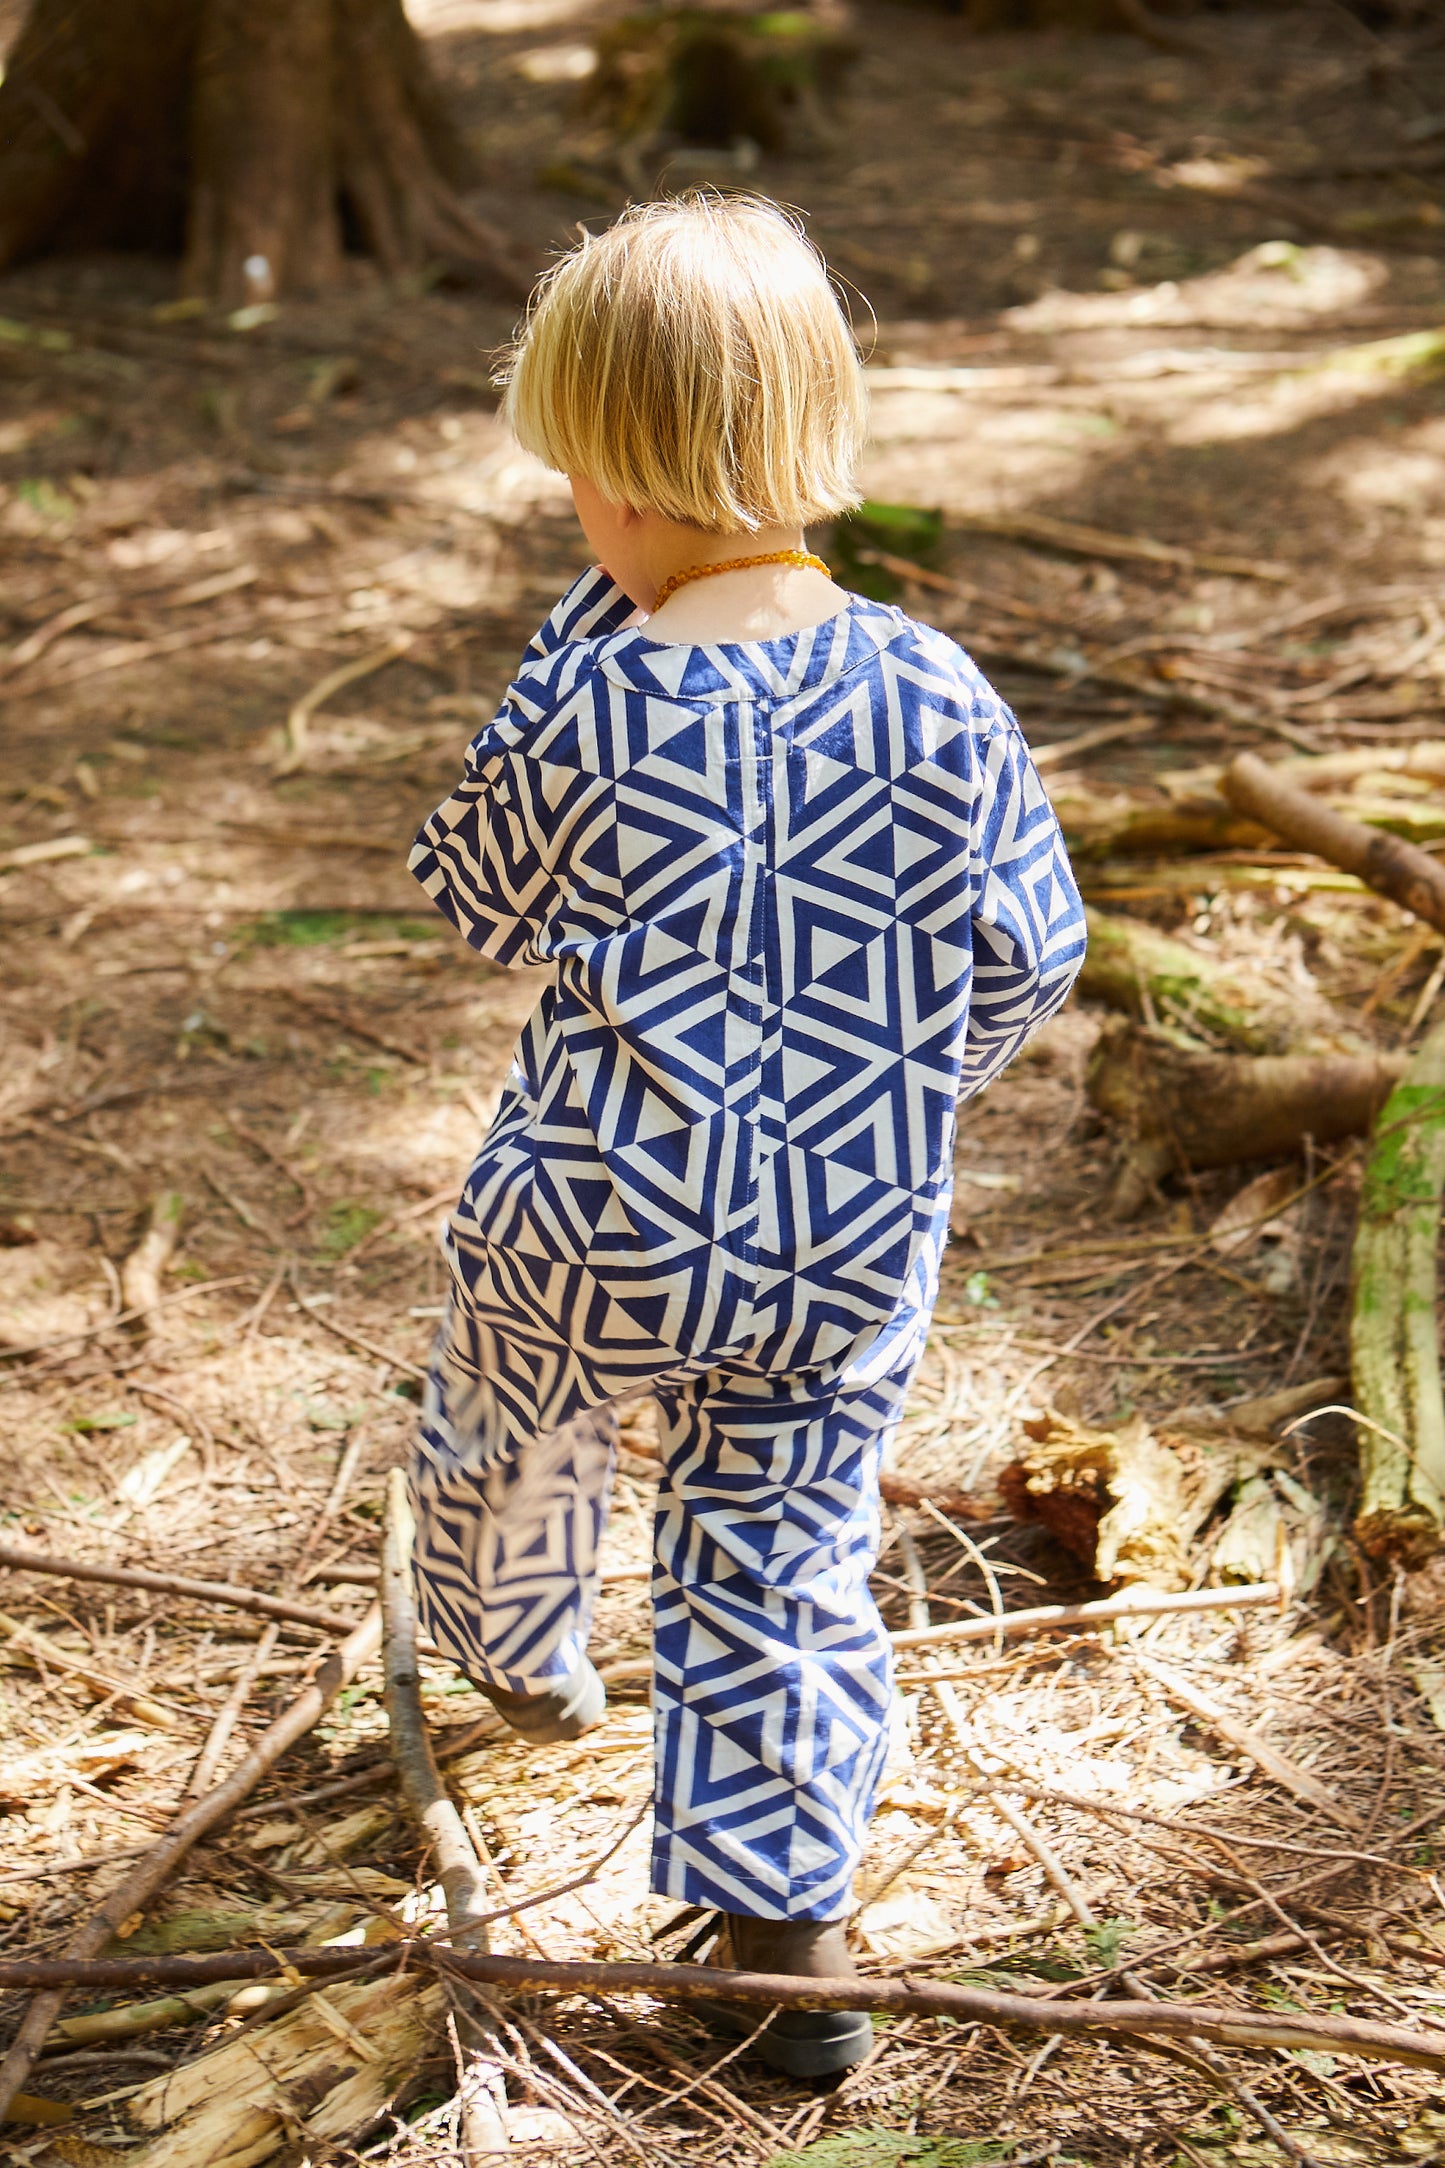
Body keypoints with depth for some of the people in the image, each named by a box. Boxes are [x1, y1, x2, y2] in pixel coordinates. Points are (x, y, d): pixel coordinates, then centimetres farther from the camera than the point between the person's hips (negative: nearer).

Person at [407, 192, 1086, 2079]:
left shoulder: (589, 701, -19)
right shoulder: (940, 702, -12)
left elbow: (485, 904, -1)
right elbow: (1030, 959, -2)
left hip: (600, 1229, -1)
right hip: (857, 1240, 1)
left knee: (510, 1434, 29)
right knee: (790, 1563, 14)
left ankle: (519, 1653, 57)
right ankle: (790, 1929, 14)